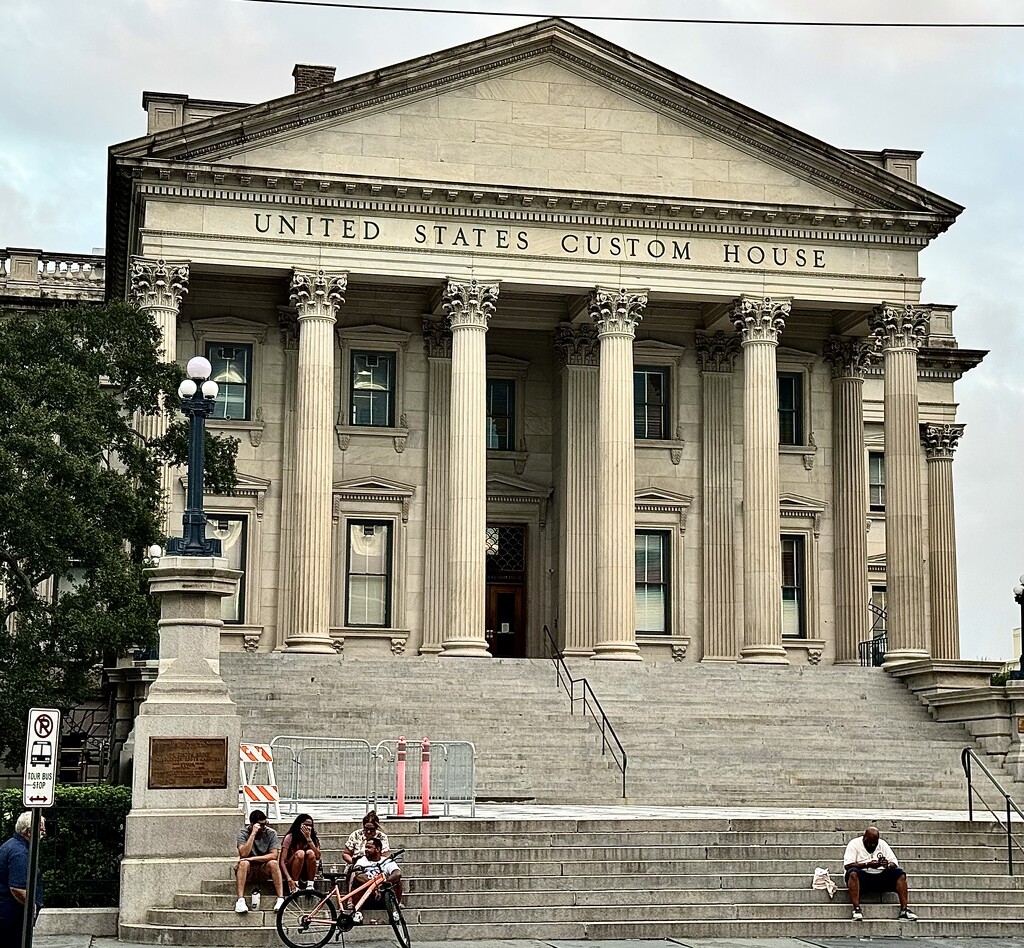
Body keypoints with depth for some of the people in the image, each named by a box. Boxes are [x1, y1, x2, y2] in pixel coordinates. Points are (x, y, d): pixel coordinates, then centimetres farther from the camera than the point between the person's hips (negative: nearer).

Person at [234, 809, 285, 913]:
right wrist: (253, 833, -26)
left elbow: (274, 855, -16)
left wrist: (253, 858, -24)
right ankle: (241, 900, -37)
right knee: (244, 863, -32)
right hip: (247, 872, -1)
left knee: (273, 863, -28)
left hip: (263, 871, 1)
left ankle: (281, 899, -33)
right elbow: (244, 853, -23)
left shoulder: (271, 833, -5)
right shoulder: (243, 833, -8)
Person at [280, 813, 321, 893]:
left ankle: (310, 885, -22)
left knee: (310, 853, -26)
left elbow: (317, 856, -19)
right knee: (300, 853, -30)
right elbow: (282, 861, -17)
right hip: (291, 871, -2)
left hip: (306, 874, 2)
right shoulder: (290, 838, -11)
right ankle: (294, 886, -25)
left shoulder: (314, 839, -1)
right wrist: (289, 879, -31)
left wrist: (308, 839, -21)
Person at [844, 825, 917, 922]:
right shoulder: (854, 844, 0)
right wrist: (867, 864, -23)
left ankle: (904, 910, -23)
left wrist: (888, 866, -17)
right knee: (853, 873, -37)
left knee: (900, 874, -19)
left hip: (881, 876, 4)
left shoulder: (882, 844, 14)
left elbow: (894, 863, 8)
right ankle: (856, 909, -41)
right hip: (863, 876, -4)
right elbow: (847, 865, -12)